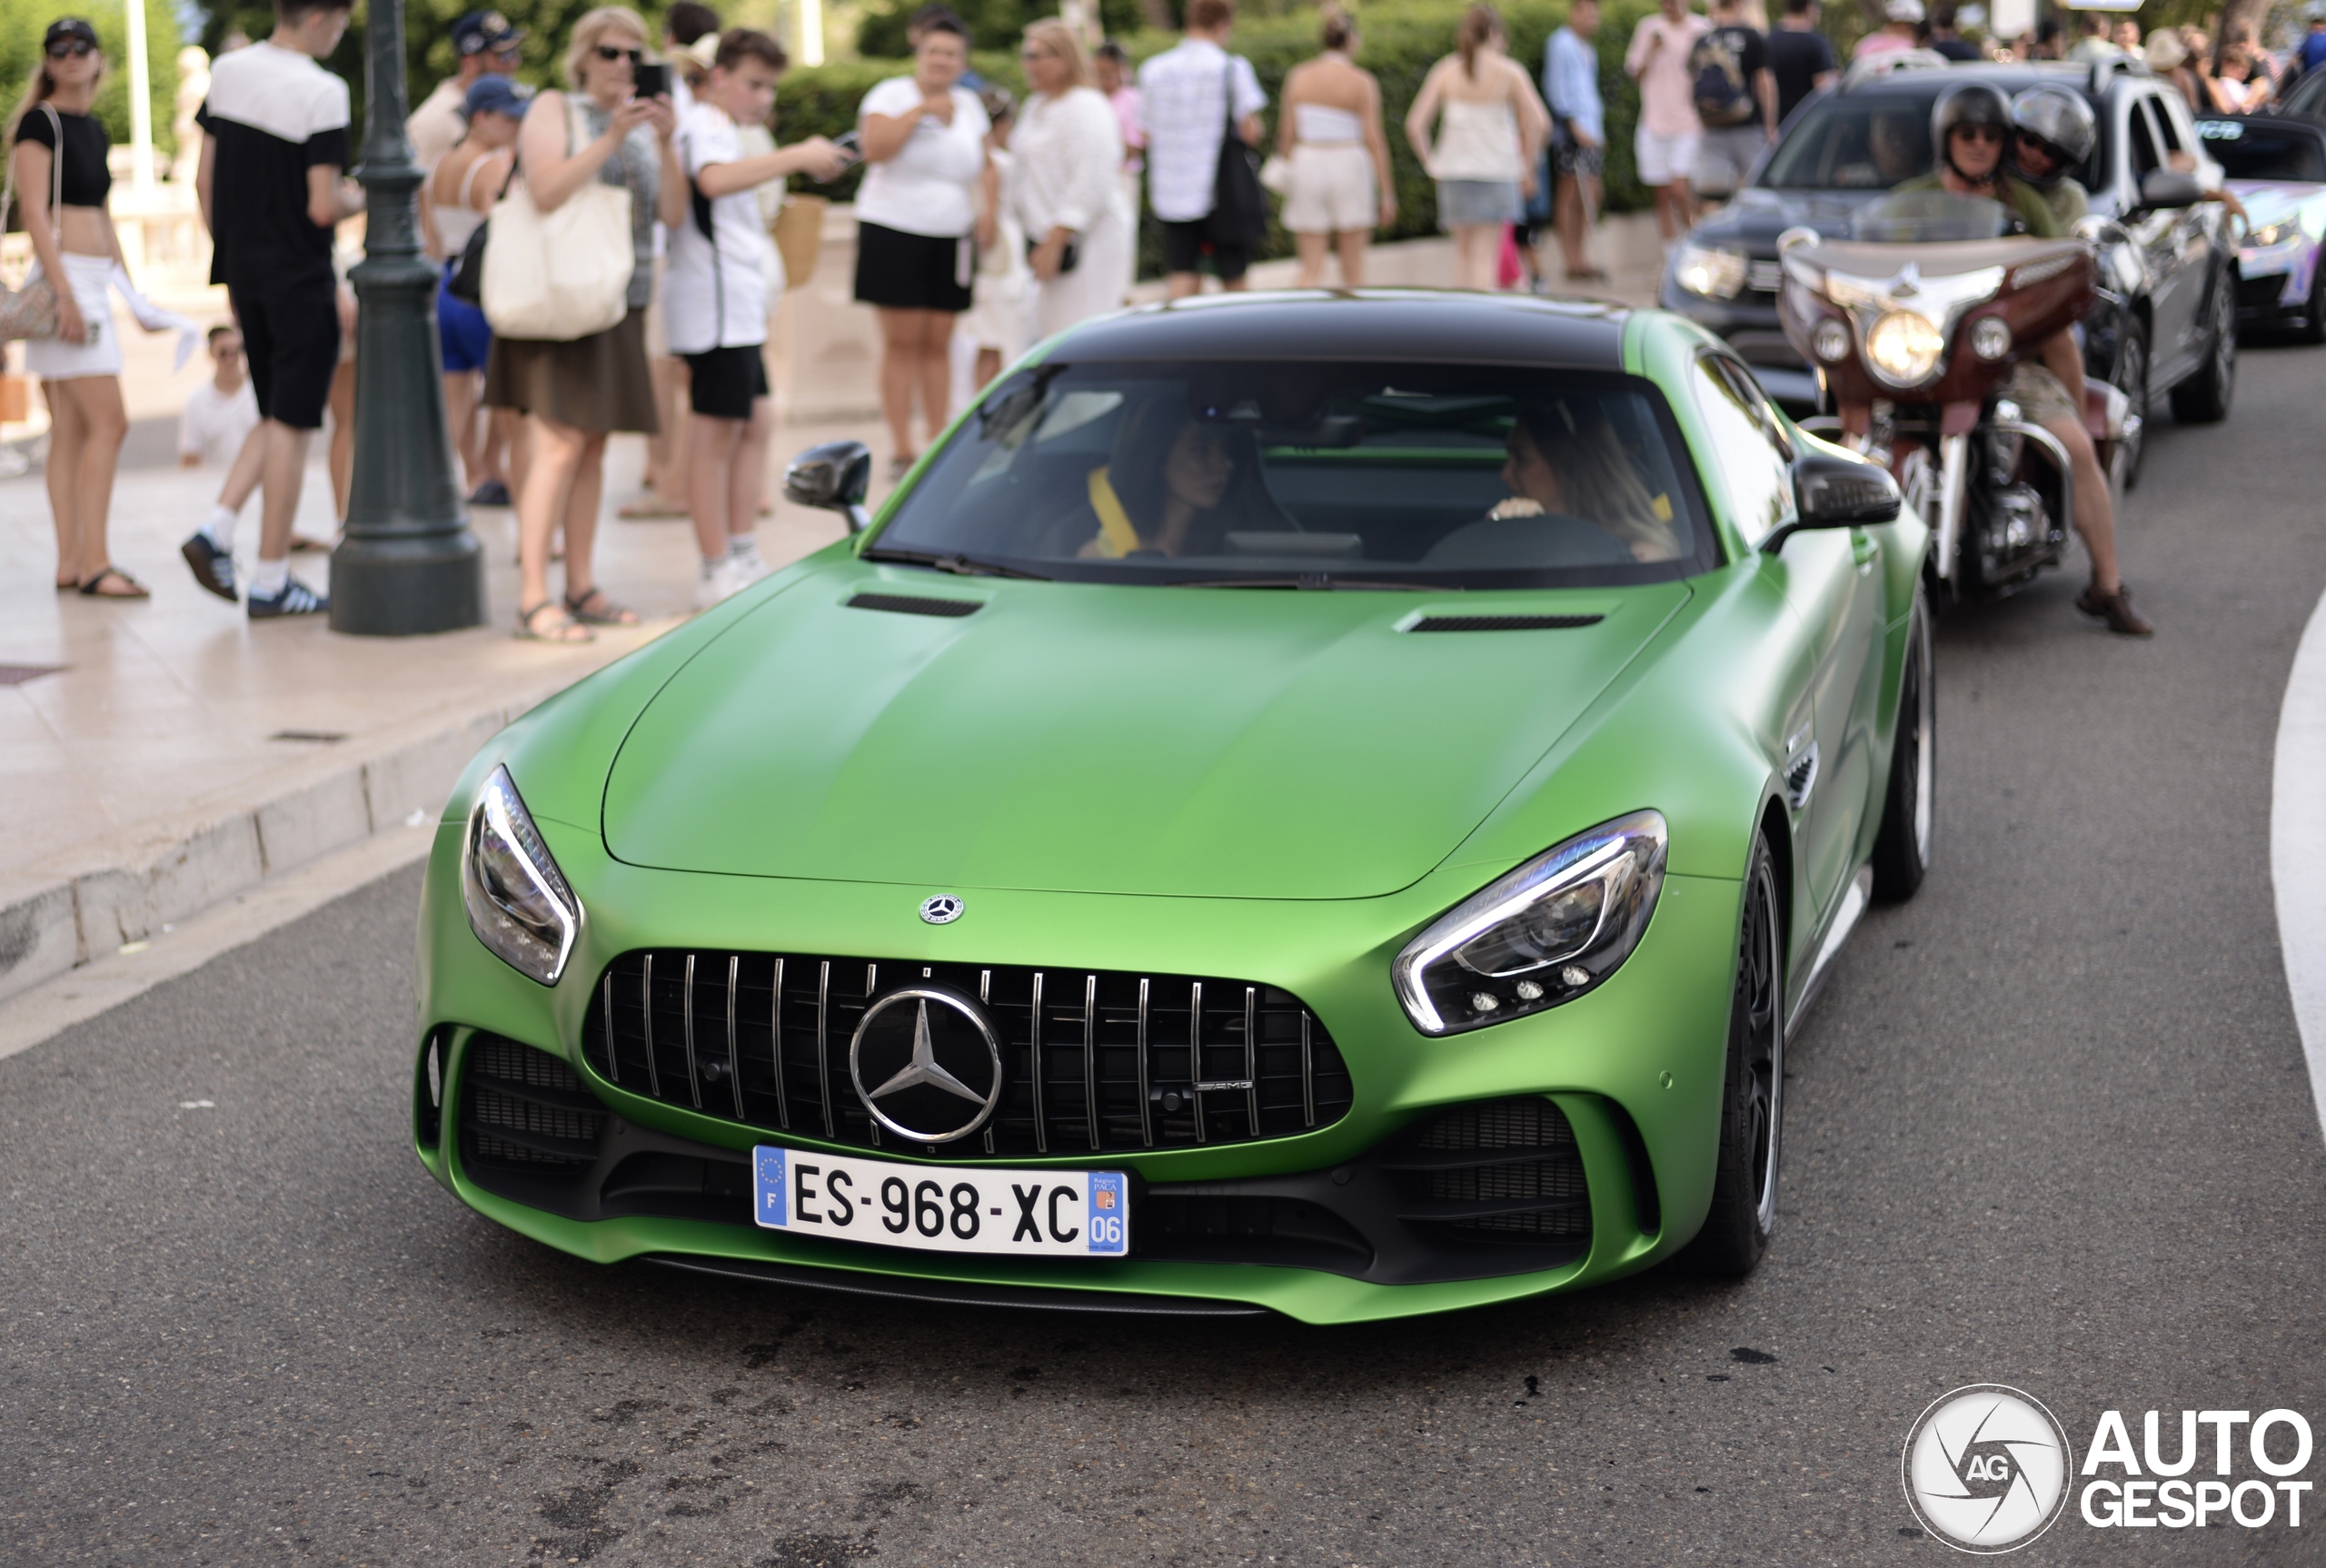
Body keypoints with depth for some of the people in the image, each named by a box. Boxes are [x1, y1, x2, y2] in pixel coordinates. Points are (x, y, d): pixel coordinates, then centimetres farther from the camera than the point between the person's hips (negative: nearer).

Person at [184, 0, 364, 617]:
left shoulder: (228, 70, 5)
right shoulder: (321, 91, -17)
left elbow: (205, 182, 10)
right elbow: (323, 207, -19)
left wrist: (227, 255, 19)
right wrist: (361, 198, 1)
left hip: (243, 268, 7)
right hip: (300, 279, -7)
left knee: (277, 418, 20)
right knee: (292, 427, 1)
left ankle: (217, 531, 6)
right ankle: (269, 582, 5)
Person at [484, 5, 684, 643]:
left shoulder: (645, 123, 14)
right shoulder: (553, 108, -1)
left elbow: (674, 213, 4)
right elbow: (546, 192, -16)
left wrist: (666, 145, -10)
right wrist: (611, 139, -21)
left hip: (619, 303, 6)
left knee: (593, 446, 8)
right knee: (560, 443, -13)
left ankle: (581, 587, 14)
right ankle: (533, 599, -14)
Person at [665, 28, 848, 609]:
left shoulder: (718, 130, 23)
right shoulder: (705, 126, -11)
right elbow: (715, 179, -35)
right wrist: (798, 157, -34)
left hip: (736, 307, 11)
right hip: (716, 304, -11)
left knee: (757, 423, 14)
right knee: (717, 433, -8)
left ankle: (744, 559, 19)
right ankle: (717, 574, -6)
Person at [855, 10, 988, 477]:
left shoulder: (969, 105, 12)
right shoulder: (892, 94, -2)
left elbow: (986, 166, 17)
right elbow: (874, 147, -18)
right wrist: (920, 111, -19)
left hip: (951, 237, 4)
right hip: (894, 229, -4)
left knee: (938, 342, 5)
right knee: (902, 341, -4)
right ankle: (901, 449, -2)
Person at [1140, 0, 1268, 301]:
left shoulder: (1153, 70, 5)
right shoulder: (1232, 69, -7)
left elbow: (1148, 135, 9)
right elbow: (1251, 133, -11)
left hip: (1171, 195, 3)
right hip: (1223, 194, -3)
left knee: (1182, 279, 0)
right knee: (1234, 280, 11)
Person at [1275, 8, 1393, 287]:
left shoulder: (1299, 76, 3)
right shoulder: (1362, 82, -4)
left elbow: (1286, 134, 3)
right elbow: (1374, 140, -8)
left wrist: (1288, 180, 11)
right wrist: (1387, 193, -4)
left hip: (1308, 166, 2)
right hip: (1349, 168, -2)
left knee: (1311, 270, 3)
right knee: (1353, 268, 6)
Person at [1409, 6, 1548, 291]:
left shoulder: (1445, 70, 3)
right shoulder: (1509, 72, -3)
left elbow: (1415, 124, -3)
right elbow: (1539, 122, -10)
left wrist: (1430, 163, 7)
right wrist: (1528, 167, 0)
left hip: (1454, 171, 3)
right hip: (1496, 170, -2)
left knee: (1463, 253, 15)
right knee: (1484, 256, -2)